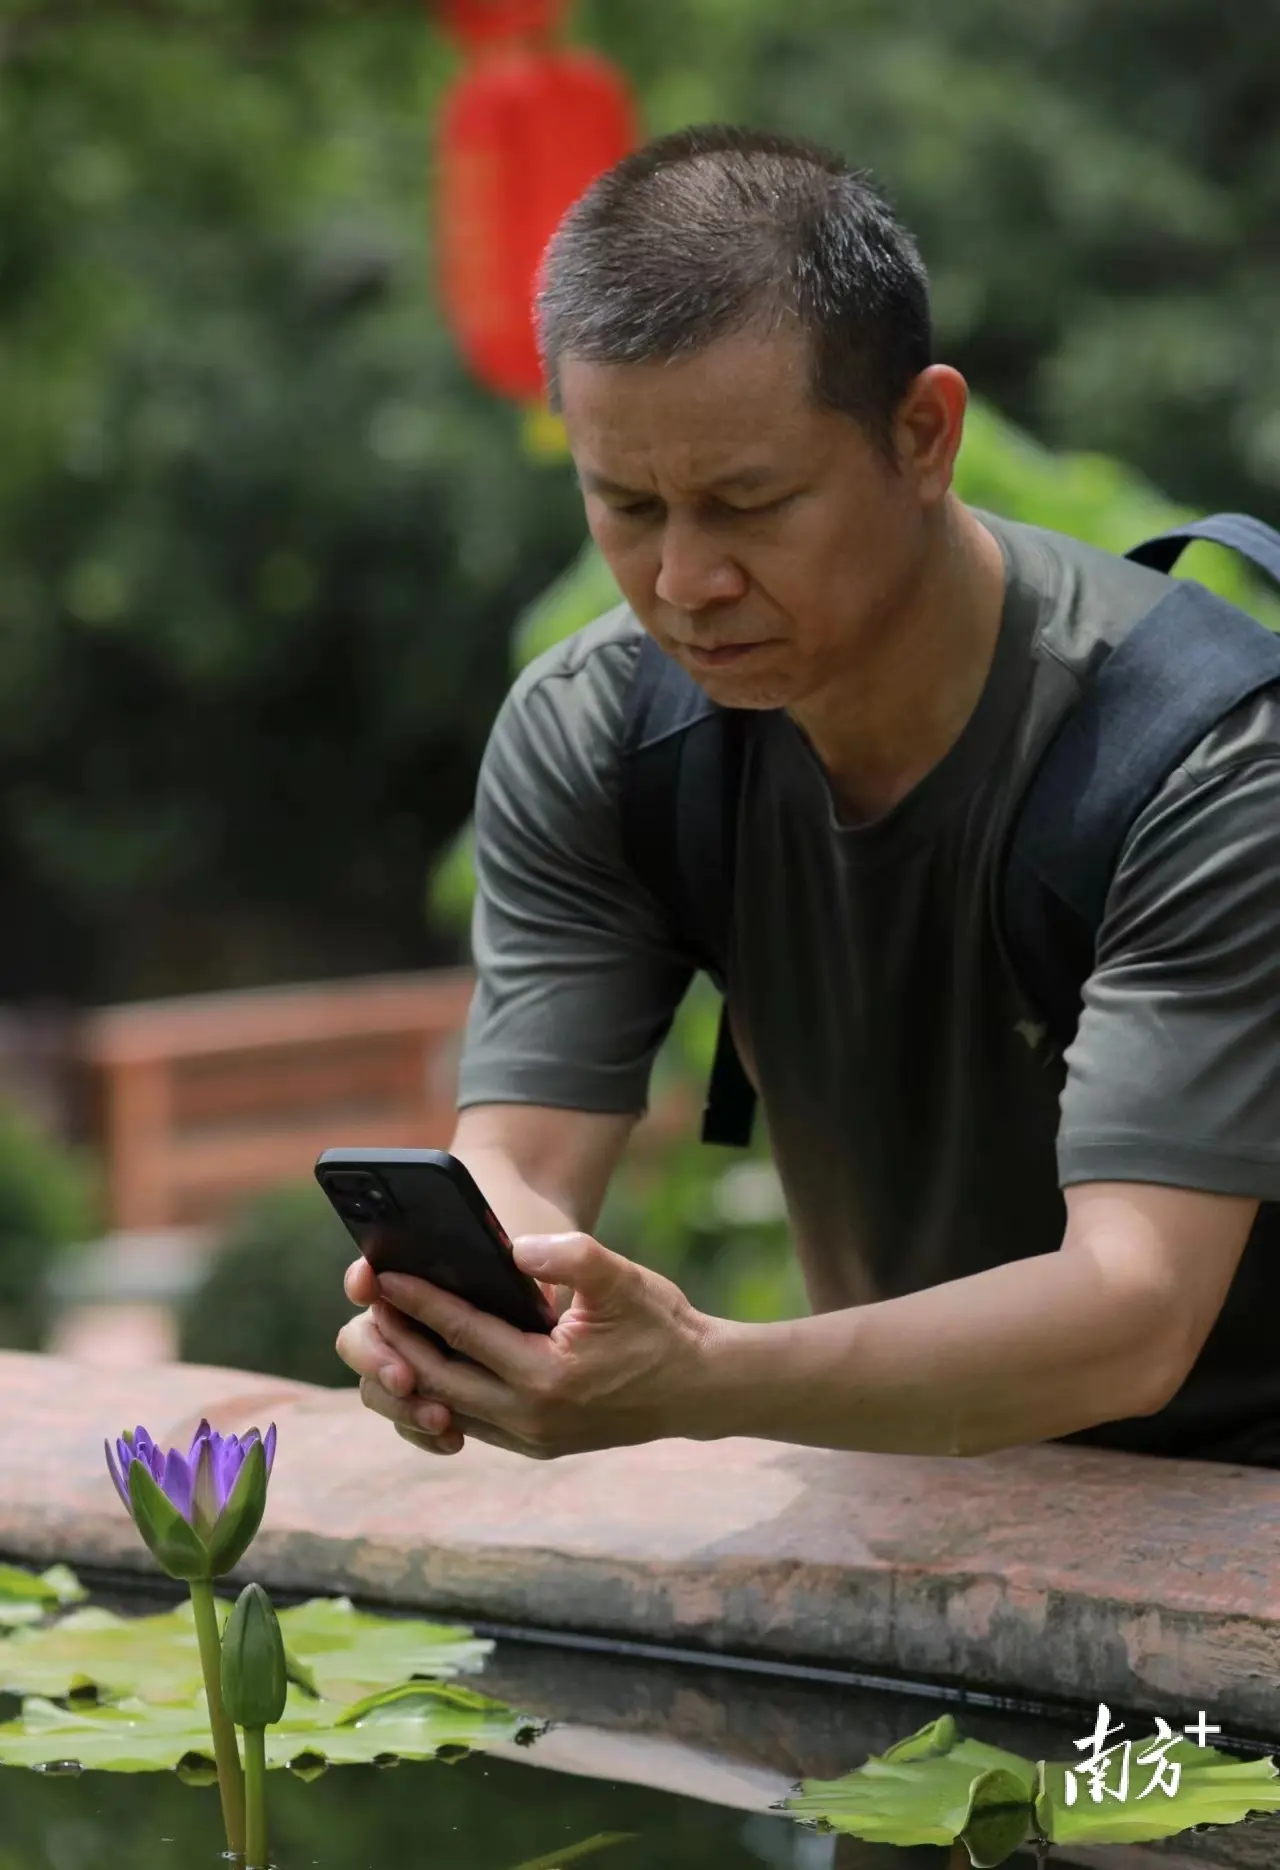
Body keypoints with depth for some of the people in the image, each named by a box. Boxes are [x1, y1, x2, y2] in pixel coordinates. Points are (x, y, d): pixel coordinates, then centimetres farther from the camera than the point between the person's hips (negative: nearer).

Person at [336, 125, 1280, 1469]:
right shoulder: (580, 741, -7)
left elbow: (1134, 1317, -31)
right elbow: (511, 1170, -12)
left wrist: (703, 1382, -46)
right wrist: (437, 1301, -36)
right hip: (908, 1460, 4)